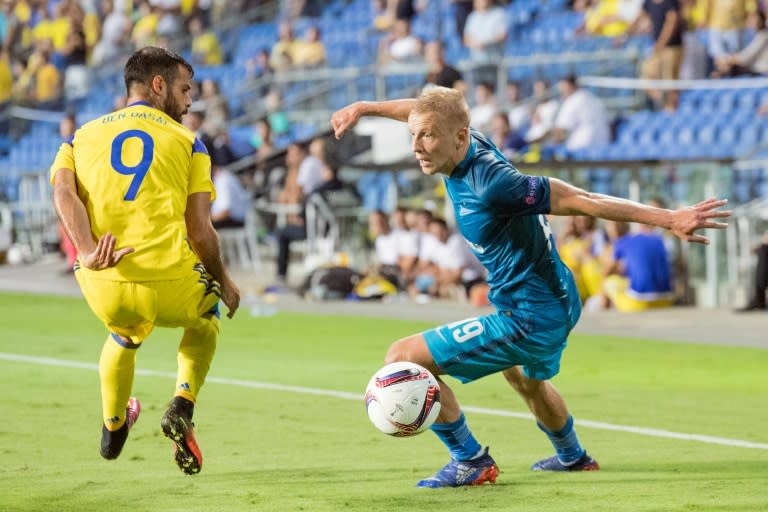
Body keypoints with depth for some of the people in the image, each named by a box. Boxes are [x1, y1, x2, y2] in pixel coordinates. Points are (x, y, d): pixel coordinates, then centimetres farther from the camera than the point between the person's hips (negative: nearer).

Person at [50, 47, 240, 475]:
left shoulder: (82, 137, 16)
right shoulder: (187, 142, 9)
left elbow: (63, 193, -5)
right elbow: (200, 233, 3)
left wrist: (88, 252, -16)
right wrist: (225, 284, 18)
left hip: (104, 286, 3)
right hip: (169, 282, -3)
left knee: (124, 335, 39)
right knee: (206, 318, 32)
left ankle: (113, 428, 52)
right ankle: (182, 409, 10)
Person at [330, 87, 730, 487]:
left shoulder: (490, 184, -31)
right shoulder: (471, 145, -7)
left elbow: (582, 201, -30)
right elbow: (428, 111, 17)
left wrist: (669, 219, -30)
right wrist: (363, 108, 23)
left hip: (529, 320, -10)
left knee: (402, 360, -12)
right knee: (525, 378, 40)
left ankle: (470, 462, 1)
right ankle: (573, 458, 65)